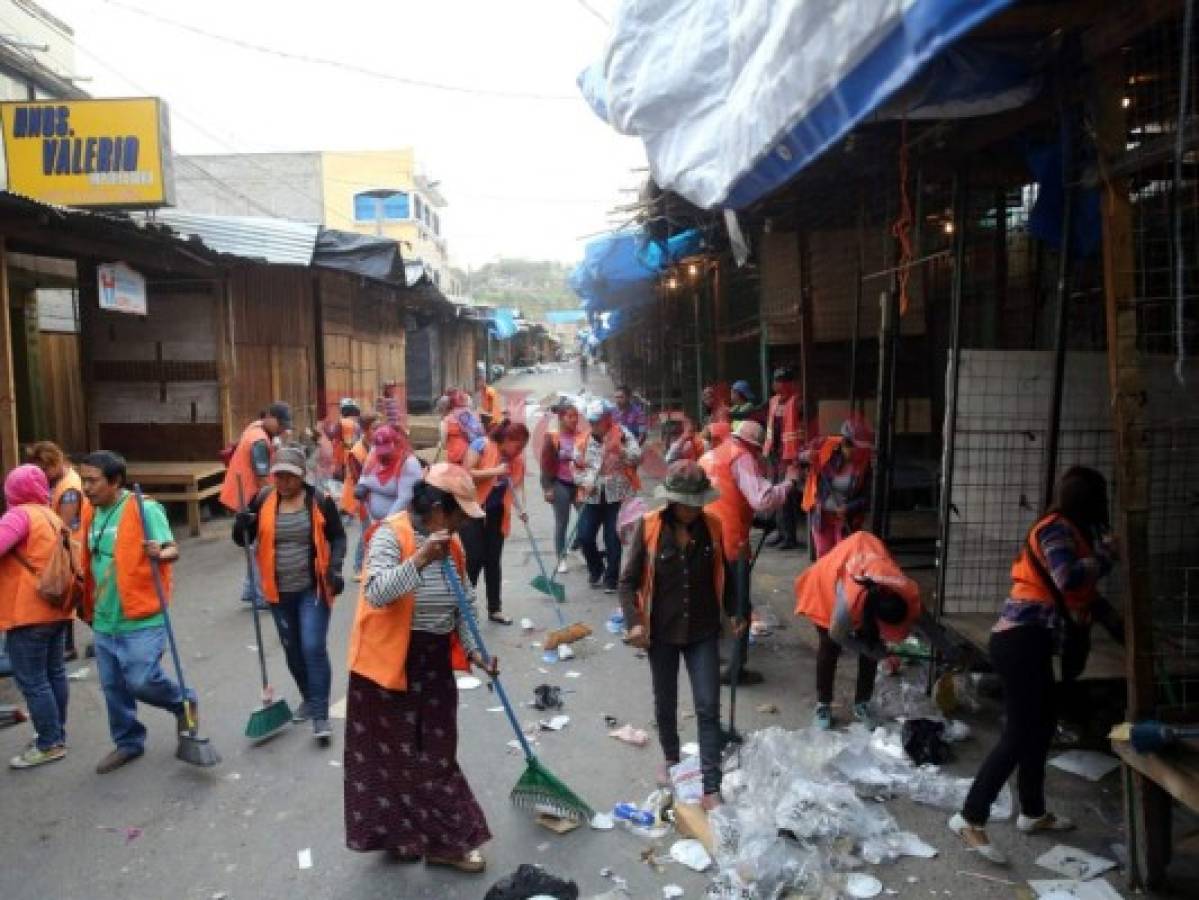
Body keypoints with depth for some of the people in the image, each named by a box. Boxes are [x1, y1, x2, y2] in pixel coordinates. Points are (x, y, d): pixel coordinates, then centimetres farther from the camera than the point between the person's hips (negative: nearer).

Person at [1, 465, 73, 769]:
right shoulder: (52, 516, 15)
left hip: (29, 612, -9)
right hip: (56, 607, 9)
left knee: (32, 680, -1)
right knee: (54, 672, 17)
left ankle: (50, 744, 5)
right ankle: (56, 733, 27)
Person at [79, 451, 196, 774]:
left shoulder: (144, 509, -14)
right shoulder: (91, 515, 9)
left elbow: (172, 549, -18)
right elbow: (90, 565, 19)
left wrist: (159, 553, -40)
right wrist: (89, 609, 20)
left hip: (142, 618, -7)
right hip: (105, 619, 7)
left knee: (141, 681, -10)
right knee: (113, 686, 14)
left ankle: (184, 703, 20)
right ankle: (128, 743, 32)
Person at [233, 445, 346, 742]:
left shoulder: (320, 500, -10)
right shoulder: (263, 500, -2)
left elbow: (338, 537, -2)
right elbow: (243, 541, 2)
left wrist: (335, 569, -16)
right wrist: (241, 525, -20)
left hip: (313, 588, -4)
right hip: (279, 590, 4)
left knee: (313, 648, -10)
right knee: (292, 649, 17)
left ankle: (320, 716, -2)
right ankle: (308, 698, 40)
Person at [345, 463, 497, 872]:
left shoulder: (452, 544, 3)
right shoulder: (391, 535, -19)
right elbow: (375, 593, -33)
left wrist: (475, 651, 0)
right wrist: (420, 559, -42)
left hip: (435, 662, 7)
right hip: (390, 662, -6)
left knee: (436, 753, 13)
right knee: (392, 753, 10)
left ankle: (443, 840, 24)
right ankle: (399, 835, 28)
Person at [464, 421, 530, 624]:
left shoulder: (517, 459, 1)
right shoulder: (482, 445, -15)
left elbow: (517, 485, -2)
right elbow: (467, 474, -20)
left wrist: (522, 508, -17)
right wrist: (495, 471, -25)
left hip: (496, 513, 5)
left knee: (493, 561, 10)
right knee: (474, 558, -7)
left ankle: (495, 609, 19)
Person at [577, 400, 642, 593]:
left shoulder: (622, 434, -6)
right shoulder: (585, 439, 7)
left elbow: (637, 457, -18)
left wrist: (621, 450, -35)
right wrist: (584, 482, -3)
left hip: (617, 495, -4)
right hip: (593, 497, 4)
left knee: (613, 539, -2)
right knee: (585, 536, 1)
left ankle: (611, 579, 14)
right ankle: (596, 568, 28)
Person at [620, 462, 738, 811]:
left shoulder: (712, 526, -6)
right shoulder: (649, 527, -12)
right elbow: (628, 581, -7)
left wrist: (730, 613, 9)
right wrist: (634, 622, -17)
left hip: (703, 631, 1)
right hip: (662, 631, 0)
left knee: (708, 707, -2)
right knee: (665, 703, 17)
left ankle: (711, 788, 4)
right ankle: (670, 758, 43)